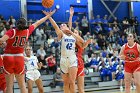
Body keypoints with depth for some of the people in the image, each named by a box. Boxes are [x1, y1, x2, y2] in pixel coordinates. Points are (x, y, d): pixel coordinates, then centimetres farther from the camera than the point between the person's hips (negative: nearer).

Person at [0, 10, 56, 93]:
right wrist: (49, 15, 24)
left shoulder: (12, 31, -11)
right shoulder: (27, 31, -2)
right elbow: (37, 23, 12)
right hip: (19, 58, 2)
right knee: (22, 84, 10)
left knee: (9, 85, 2)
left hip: (8, 58, -2)